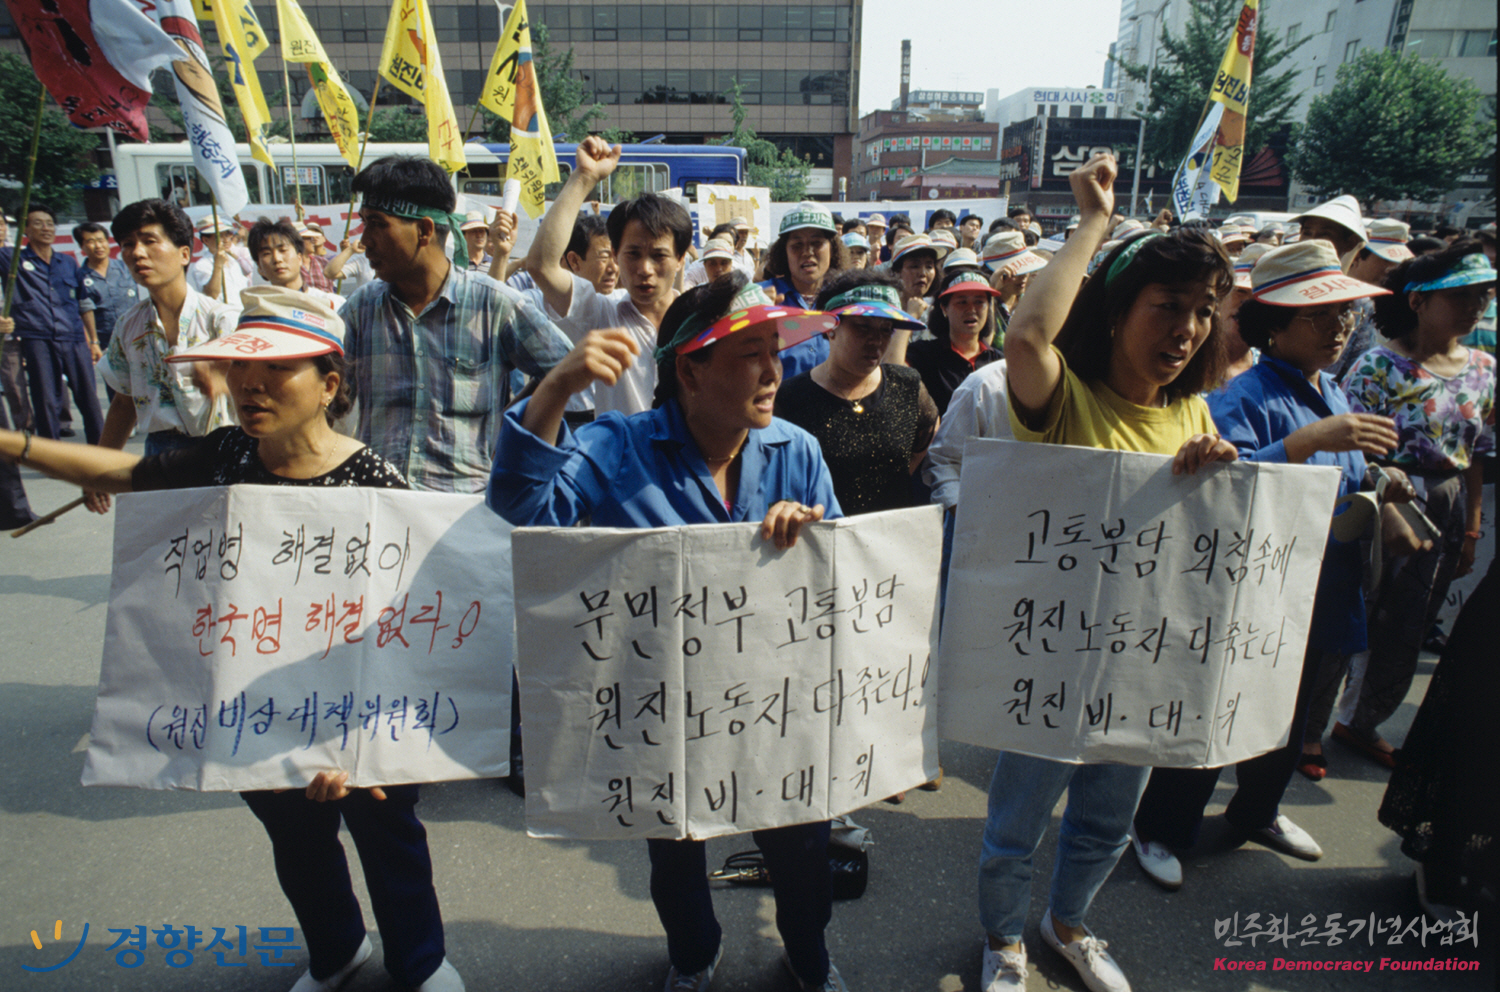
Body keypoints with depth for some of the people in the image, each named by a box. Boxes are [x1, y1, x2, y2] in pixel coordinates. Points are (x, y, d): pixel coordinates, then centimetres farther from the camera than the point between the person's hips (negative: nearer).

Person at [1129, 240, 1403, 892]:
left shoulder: (1332, 393, 9)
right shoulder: (1245, 397, -19)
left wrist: (1376, 490, 1)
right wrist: (1309, 439, -41)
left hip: (1317, 601, 9)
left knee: (1286, 720, 25)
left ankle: (1256, 813, 48)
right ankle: (1159, 829, 23)